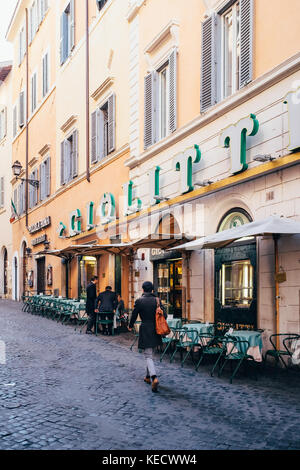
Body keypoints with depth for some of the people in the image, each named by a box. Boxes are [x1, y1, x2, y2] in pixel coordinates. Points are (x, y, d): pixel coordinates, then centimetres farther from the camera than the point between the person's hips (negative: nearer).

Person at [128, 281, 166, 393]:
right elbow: (164, 315, -1)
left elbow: (134, 315, -3)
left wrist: (130, 326, 16)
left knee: (148, 356, -4)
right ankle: (148, 376, 30)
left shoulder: (139, 301, -9)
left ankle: (154, 377, -23)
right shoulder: (157, 300, 0)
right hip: (155, 330, 4)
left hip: (145, 330, -4)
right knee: (150, 353, 20)